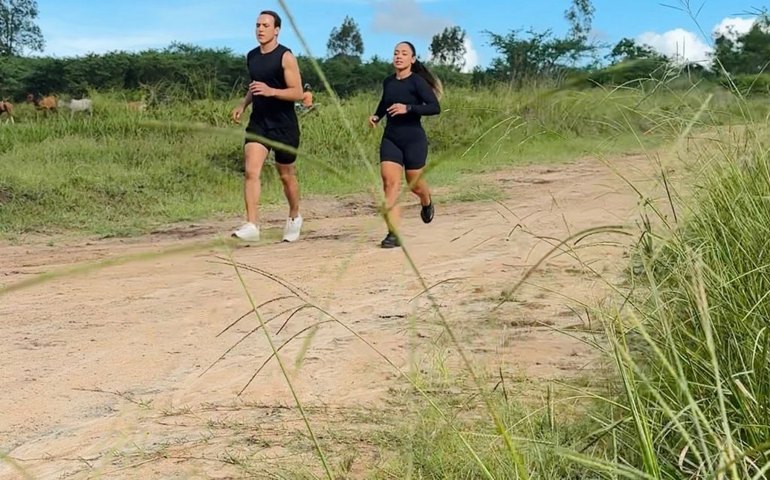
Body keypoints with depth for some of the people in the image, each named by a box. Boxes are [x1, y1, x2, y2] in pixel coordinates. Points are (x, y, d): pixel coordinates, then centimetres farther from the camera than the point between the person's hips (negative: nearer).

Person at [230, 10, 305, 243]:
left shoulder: (285, 57, -10)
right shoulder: (251, 56, 8)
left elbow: (298, 93, -15)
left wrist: (271, 91, -29)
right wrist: (243, 104, 9)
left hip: (284, 125, -4)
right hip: (258, 123, 4)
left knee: (286, 175, 11)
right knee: (251, 171, -14)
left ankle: (294, 217, 35)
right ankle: (252, 225, -18)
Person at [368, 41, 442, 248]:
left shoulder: (417, 82, -10)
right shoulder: (388, 81, 6)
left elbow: (435, 107, -18)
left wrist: (408, 108, -26)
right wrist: (376, 116, 9)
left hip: (414, 139, -4)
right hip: (390, 138, 4)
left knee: (414, 183, 8)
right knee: (389, 182, -11)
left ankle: (427, 203, 46)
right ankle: (393, 234, -13)